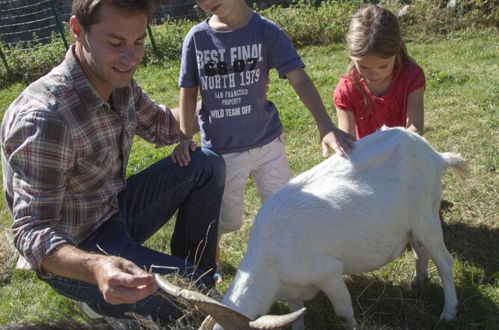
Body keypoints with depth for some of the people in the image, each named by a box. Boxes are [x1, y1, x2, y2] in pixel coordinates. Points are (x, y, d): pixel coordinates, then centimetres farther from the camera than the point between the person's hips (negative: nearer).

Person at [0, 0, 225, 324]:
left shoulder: (118, 80, -7)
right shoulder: (43, 117, -32)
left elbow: (160, 127, 12)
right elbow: (31, 232, -31)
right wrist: (96, 268, -51)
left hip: (114, 210, 8)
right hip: (75, 256, -8)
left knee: (207, 165, 1)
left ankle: (189, 268, 14)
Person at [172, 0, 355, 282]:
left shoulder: (266, 31, -12)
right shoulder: (197, 38, -7)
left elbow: (300, 79, -19)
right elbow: (189, 92, 1)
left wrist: (326, 127, -30)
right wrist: (185, 138, -9)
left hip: (267, 141, 0)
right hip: (221, 148, 0)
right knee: (224, 219, 10)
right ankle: (210, 259, 42)